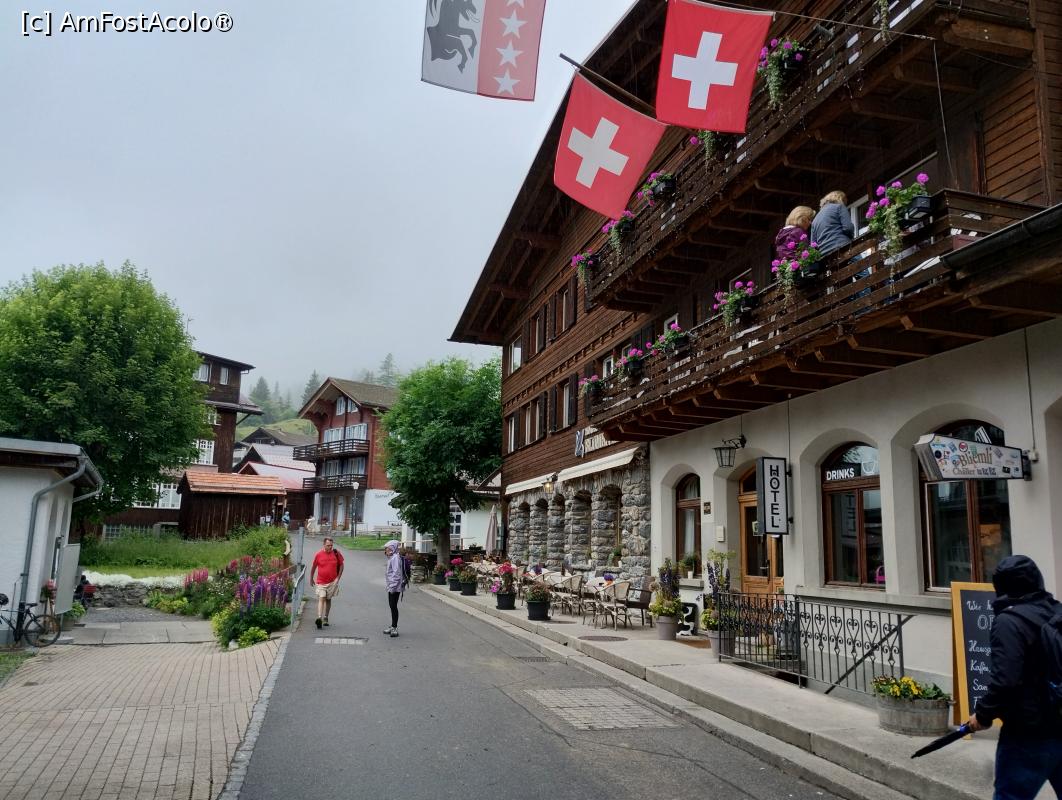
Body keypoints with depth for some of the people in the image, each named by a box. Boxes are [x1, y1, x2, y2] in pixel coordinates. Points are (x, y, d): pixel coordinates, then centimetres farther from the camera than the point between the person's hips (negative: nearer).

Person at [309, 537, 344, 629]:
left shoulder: (336, 553, -3)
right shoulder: (319, 554, -5)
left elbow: (341, 565, 8)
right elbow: (313, 567, 8)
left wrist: (338, 578, 1)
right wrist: (311, 579, 15)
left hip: (332, 582, 2)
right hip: (321, 582, -2)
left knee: (328, 600, 12)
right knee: (321, 599, -15)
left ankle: (325, 618, 24)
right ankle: (319, 618, -26)